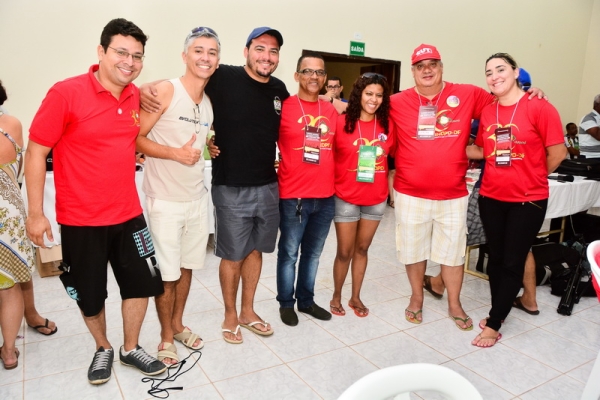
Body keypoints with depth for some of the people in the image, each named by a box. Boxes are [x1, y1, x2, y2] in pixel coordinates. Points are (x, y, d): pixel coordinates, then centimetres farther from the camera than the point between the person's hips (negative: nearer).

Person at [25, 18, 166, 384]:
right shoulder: (66, 93, -15)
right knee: (90, 294, 12)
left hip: (128, 214, 5)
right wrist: (35, 213, -11)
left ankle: (131, 349, 33)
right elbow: (35, 153, -11)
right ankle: (103, 349, 38)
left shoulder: (136, 96, 2)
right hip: (81, 219, -4)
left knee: (141, 284, 11)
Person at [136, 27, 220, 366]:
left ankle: (178, 325, 35)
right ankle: (166, 337, 25)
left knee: (187, 266, 16)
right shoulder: (165, 91, -12)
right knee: (166, 272, 5)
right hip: (165, 200, -6)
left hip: (198, 198, 6)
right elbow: (135, 138, -15)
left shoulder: (210, 101, 8)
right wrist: (175, 153, -23)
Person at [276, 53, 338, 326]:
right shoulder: (283, 107, -6)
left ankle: (306, 300, 33)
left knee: (313, 253, 16)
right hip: (293, 196, -5)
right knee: (289, 253, 7)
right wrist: (277, 169, -9)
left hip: (326, 196, 5)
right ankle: (286, 303, 26)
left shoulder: (331, 111, 10)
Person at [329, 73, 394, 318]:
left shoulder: (387, 125, 1)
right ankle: (336, 296, 28)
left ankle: (356, 297, 30)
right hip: (346, 198, -3)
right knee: (344, 251, 6)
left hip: (377, 199, 3)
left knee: (362, 249, 15)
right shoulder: (342, 122, -10)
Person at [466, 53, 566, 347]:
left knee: (512, 262, 4)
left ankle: (493, 325, 14)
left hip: (528, 200, -5)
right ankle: (499, 311, 32)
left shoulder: (539, 108, -12)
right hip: (491, 197, 5)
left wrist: (532, 177, 4)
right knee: (495, 258, 14)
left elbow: (557, 152, -8)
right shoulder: (487, 112, 4)